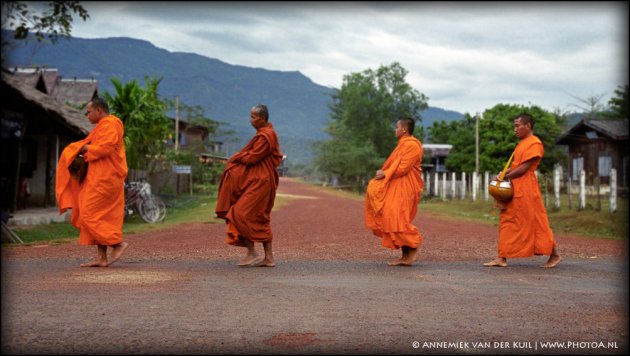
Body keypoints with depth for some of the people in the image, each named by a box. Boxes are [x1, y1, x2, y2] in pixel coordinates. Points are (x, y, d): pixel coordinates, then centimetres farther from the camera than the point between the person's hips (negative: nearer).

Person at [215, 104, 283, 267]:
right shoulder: (267, 133, 15)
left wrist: (236, 158, -2)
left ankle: (252, 253, -4)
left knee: (242, 214, -9)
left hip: (259, 182, -10)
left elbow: (252, 158, -19)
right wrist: (240, 157, 5)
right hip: (258, 180, 10)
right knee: (261, 219, 11)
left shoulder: (265, 136, -17)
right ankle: (268, 257, 12)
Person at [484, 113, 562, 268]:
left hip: (526, 189, -9)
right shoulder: (521, 143, 18)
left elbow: (523, 168, -16)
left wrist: (505, 177, -11)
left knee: (535, 222, -3)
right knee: (508, 222, 5)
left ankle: (554, 255, 10)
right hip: (514, 189, 9)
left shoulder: (534, 143, -11)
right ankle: (502, 258, 6)